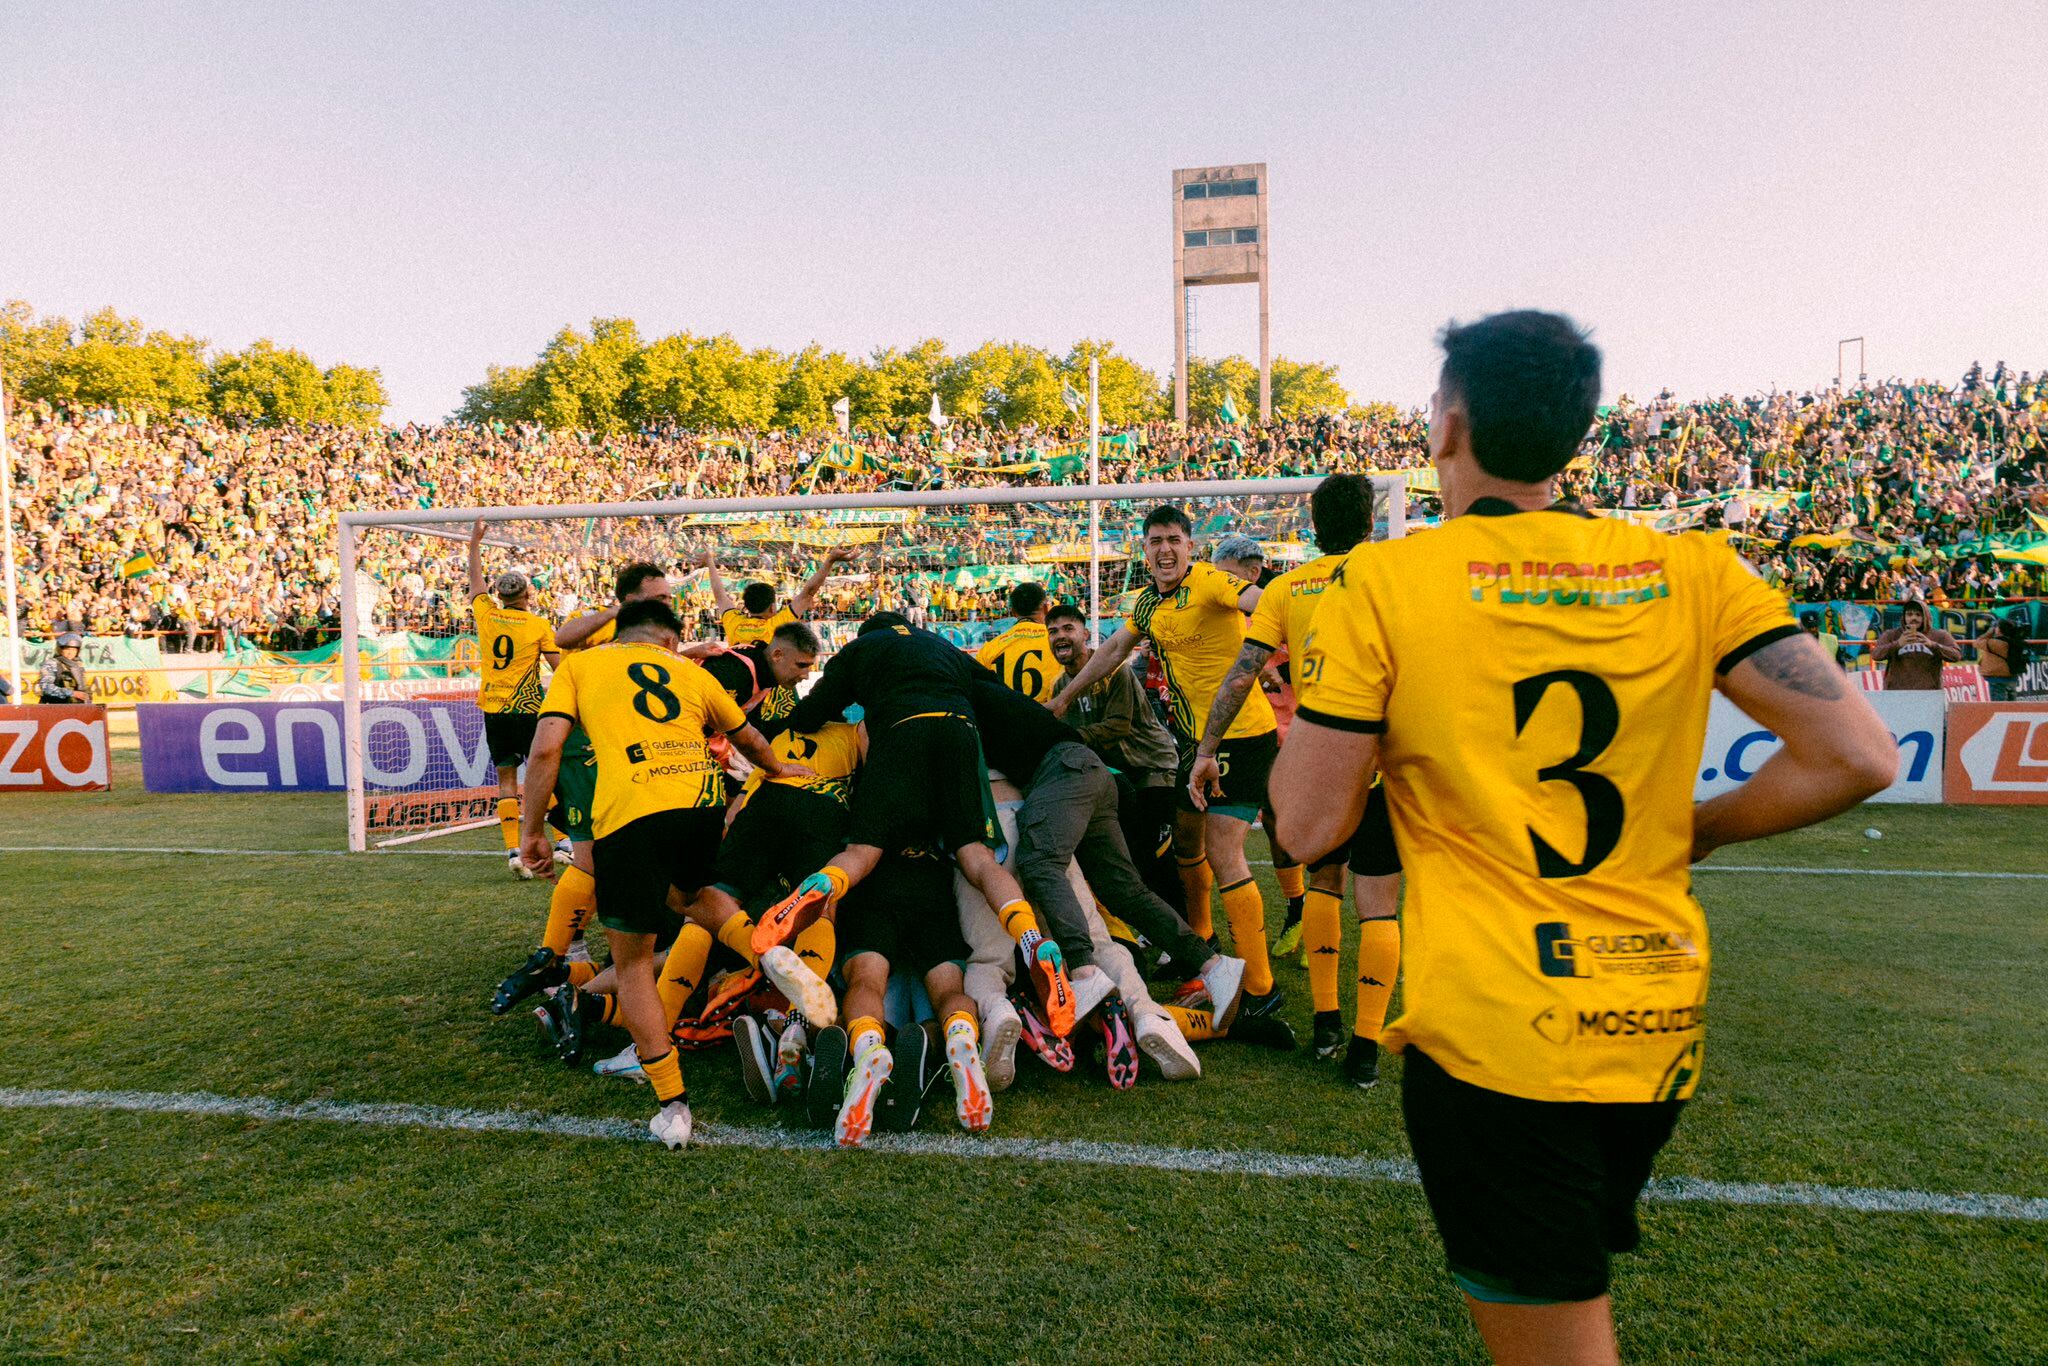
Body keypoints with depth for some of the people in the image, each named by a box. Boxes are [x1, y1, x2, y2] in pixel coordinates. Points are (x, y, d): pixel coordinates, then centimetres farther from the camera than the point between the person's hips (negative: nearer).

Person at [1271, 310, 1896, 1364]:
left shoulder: (1383, 583, -11)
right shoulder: (1691, 569, 0)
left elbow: (1309, 827, -12)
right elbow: (1856, 757, -3)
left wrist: (1303, 715, 8)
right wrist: (1690, 831, 11)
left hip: (1490, 1030, -5)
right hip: (1660, 1025, 6)